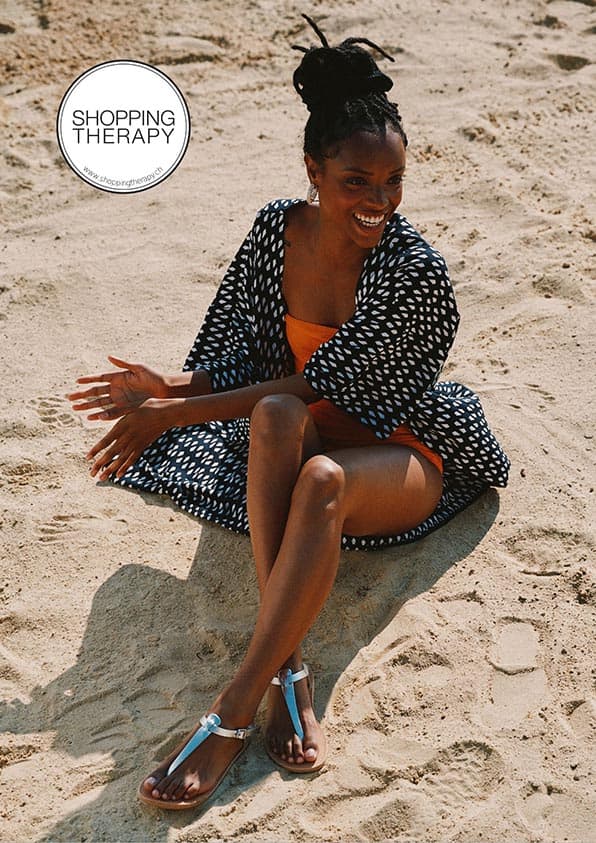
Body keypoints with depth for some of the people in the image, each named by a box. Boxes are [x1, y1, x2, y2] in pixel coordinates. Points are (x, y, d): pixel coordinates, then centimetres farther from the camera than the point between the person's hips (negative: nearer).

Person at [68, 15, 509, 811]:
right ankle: (287, 672, -35)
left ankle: (233, 715, -34)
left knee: (320, 477, -39)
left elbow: (320, 384, -23)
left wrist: (172, 414, -25)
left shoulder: (416, 270, -21)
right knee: (276, 414, -34)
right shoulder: (278, 227, -6)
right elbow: (240, 356, 0)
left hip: (399, 455, -3)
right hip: (302, 434, 4)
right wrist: (171, 386, -22)